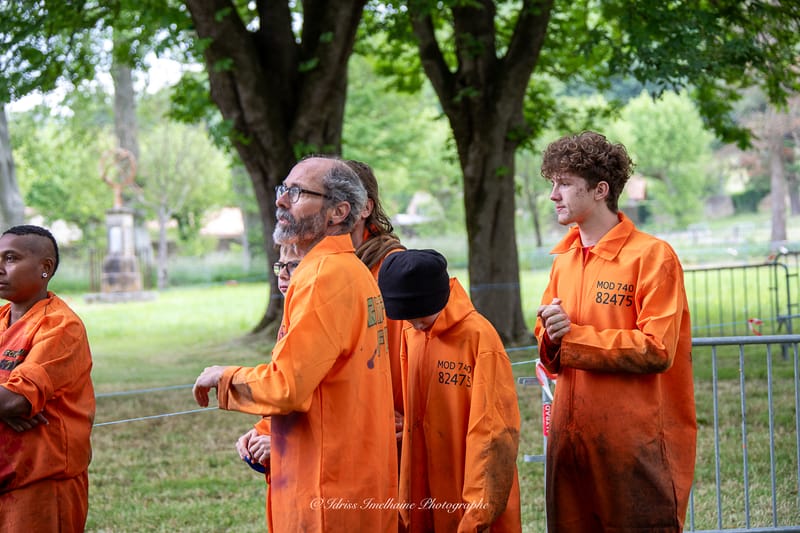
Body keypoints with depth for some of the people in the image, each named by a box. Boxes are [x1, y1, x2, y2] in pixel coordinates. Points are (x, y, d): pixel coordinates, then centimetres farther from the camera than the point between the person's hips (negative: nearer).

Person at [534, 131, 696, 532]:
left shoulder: (651, 255, -8)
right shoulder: (563, 261, 14)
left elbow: (656, 350, -16)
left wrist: (572, 335, -14)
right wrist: (551, 341, -5)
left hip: (635, 446, -7)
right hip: (570, 439, 7)